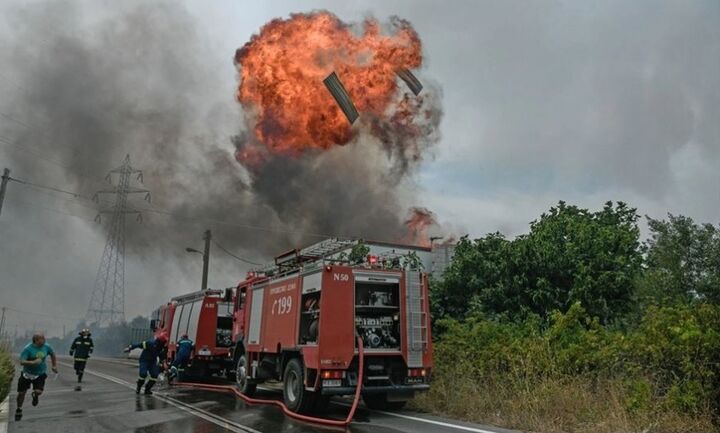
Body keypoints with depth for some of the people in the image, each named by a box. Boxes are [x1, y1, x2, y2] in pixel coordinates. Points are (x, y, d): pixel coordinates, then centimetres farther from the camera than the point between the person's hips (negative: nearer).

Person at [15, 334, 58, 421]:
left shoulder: (46, 347, -5)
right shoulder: (28, 348, -18)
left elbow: (52, 354, 15)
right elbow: (22, 362, -25)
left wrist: (55, 366, 15)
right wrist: (33, 362, -38)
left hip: (40, 374, 1)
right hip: (27, 374, -1)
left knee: (38, 391, -16)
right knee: (21, 393, 5)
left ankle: (35, 395, 24)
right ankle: (19, 410, 33)